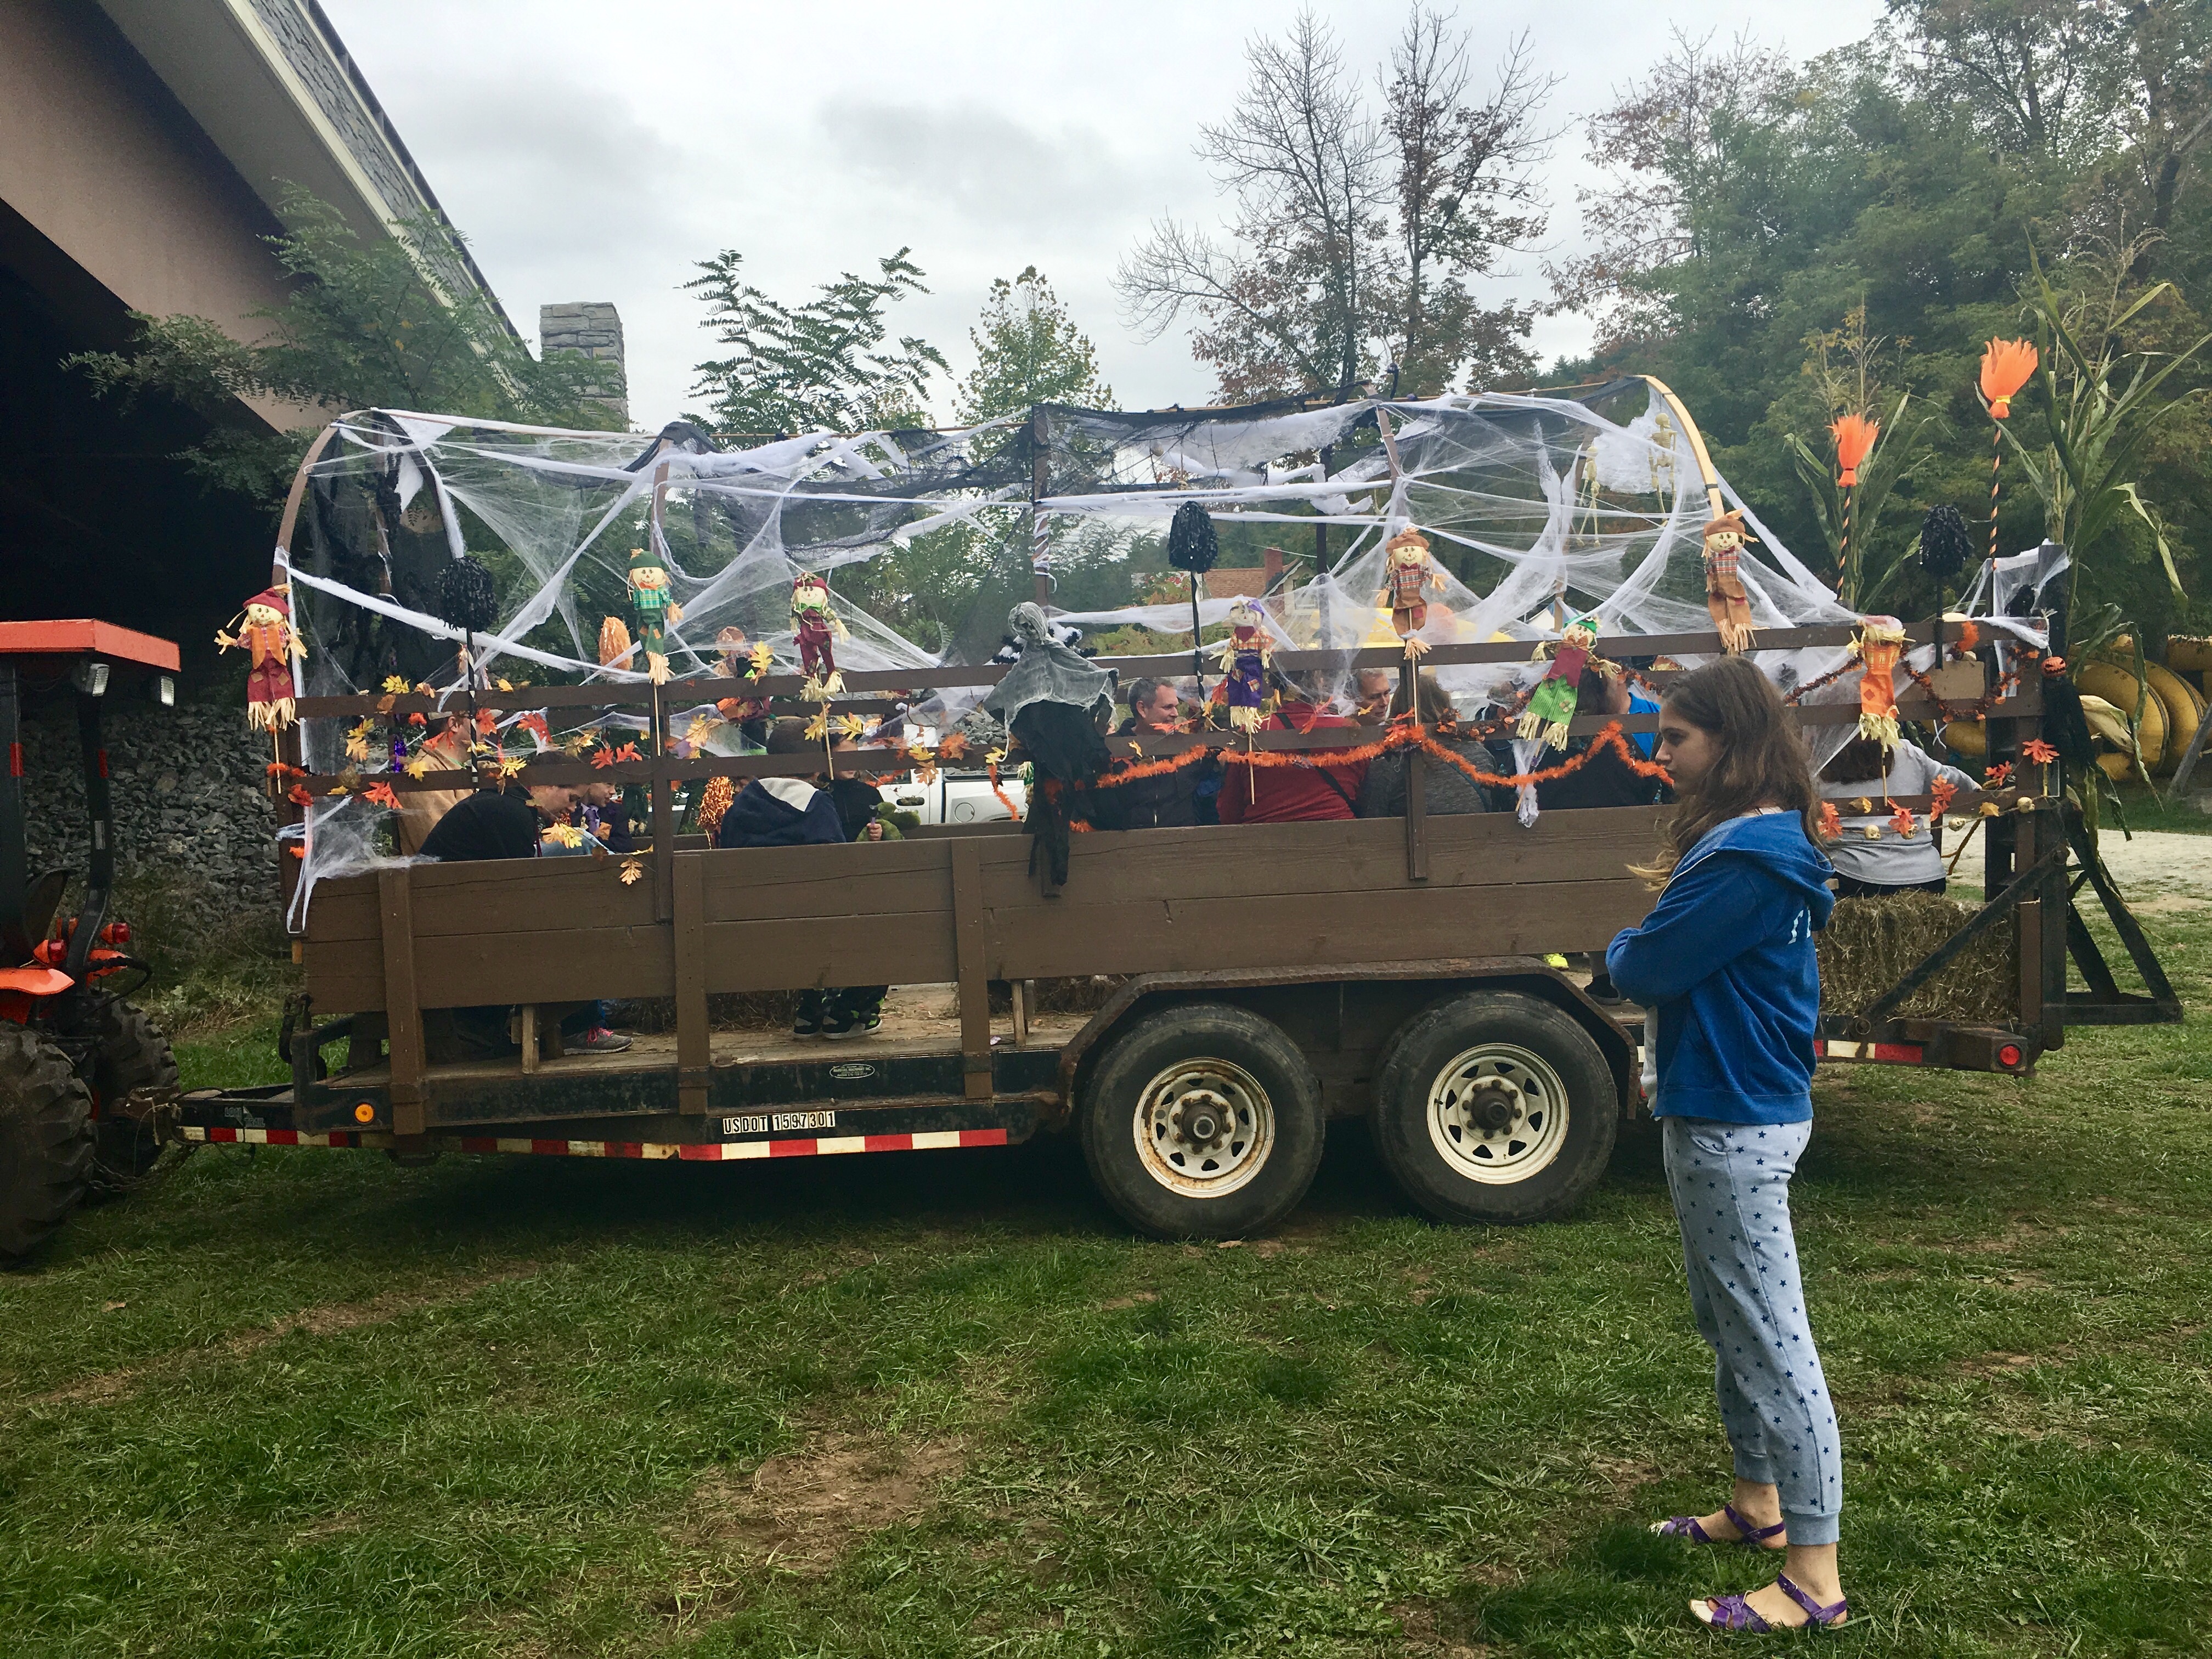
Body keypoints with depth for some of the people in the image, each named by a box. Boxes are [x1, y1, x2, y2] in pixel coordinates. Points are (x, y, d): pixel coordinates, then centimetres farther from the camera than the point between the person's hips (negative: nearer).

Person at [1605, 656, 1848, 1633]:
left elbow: (1643, 968, -19)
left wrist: (1622, 949, 0)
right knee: (1727, 1325, 21)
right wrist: (1651, 947, -3)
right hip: (1716, 1112, 11)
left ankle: (1815, 1579, 7)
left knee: (1772, 1342, -3)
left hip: (1735, 1124, -11)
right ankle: (1757, 1506, 37)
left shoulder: (1749, 858, -22)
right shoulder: (1742, 838, 12)